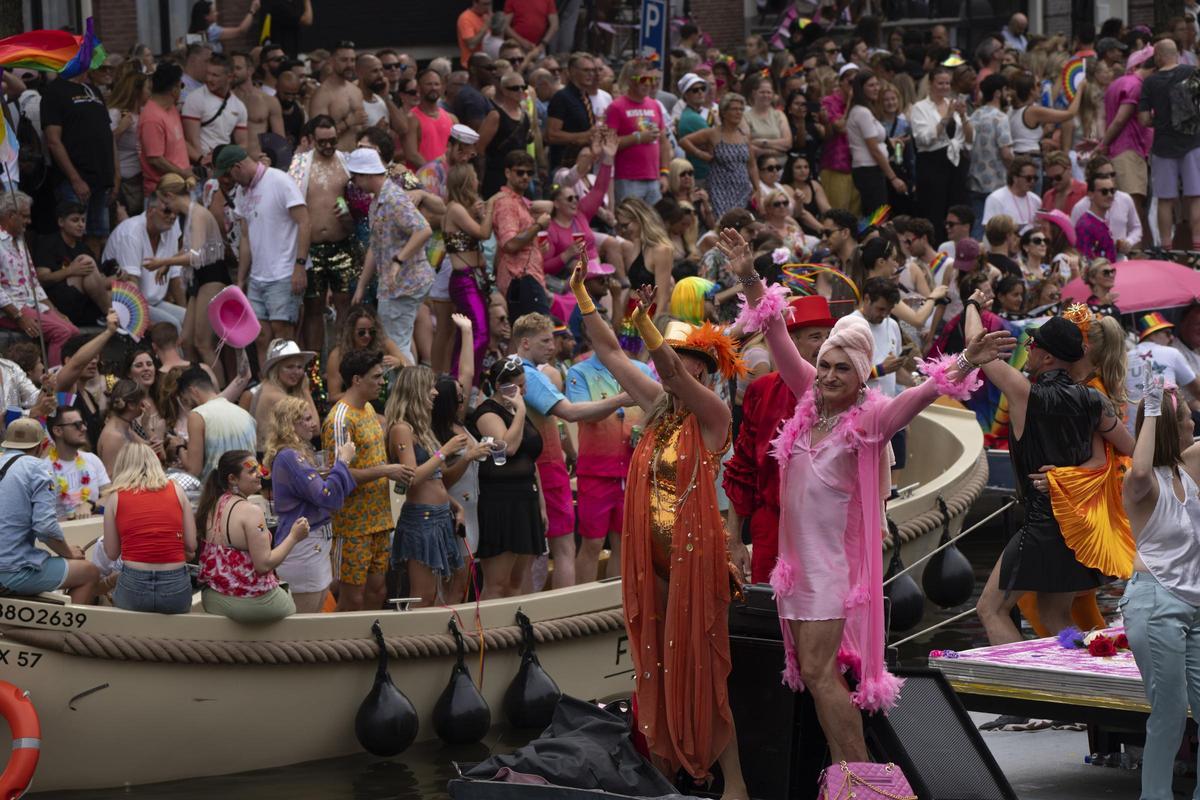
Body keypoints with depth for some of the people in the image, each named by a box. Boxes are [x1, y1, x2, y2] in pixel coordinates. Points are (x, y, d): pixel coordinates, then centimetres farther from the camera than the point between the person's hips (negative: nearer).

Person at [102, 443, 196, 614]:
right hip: (176, 586, 1)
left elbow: (111, 554, 7)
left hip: (134, 586, -1)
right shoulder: (176, 491, 7)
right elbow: (192, 547, 5)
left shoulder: (115, 496, 5)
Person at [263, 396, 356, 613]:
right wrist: (343, 461, -16)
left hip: (316, 544, 10)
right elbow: (327, 497, -23)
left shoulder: (299, 454, 15)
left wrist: (341, 461, 11)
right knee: (306, 621, -6)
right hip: (302, 546, -10)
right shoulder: (289, 457, -18)